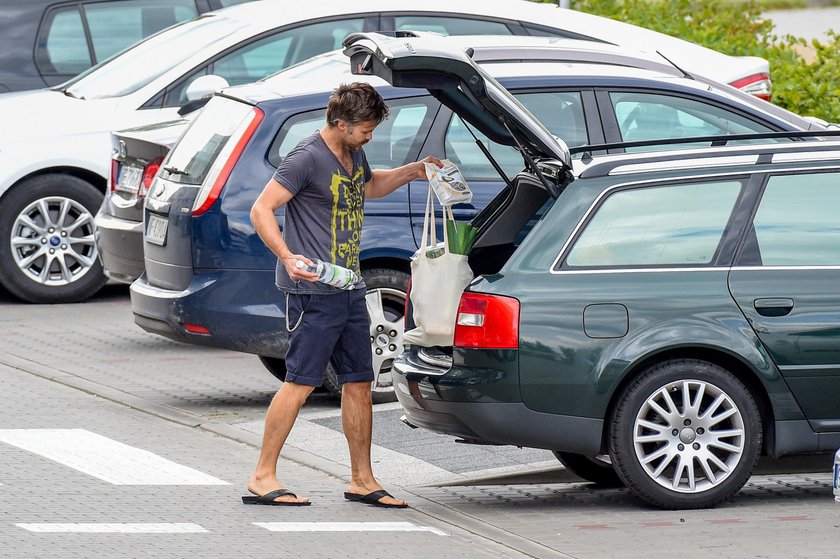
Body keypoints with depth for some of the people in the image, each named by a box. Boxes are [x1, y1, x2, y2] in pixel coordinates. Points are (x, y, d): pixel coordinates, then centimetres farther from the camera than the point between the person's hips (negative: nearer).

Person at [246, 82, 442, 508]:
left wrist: (412, 171, 23)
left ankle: (362, 480, 17)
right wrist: (287, 257, -28)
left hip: (349, 289, 9)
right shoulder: (307, 159, -13)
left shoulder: (355, 155, 14)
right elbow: (261, 210, -16)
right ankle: (263, 478, -4)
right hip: (313, 291, -9)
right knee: (300, 382, -9)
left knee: (358, 382, 10)